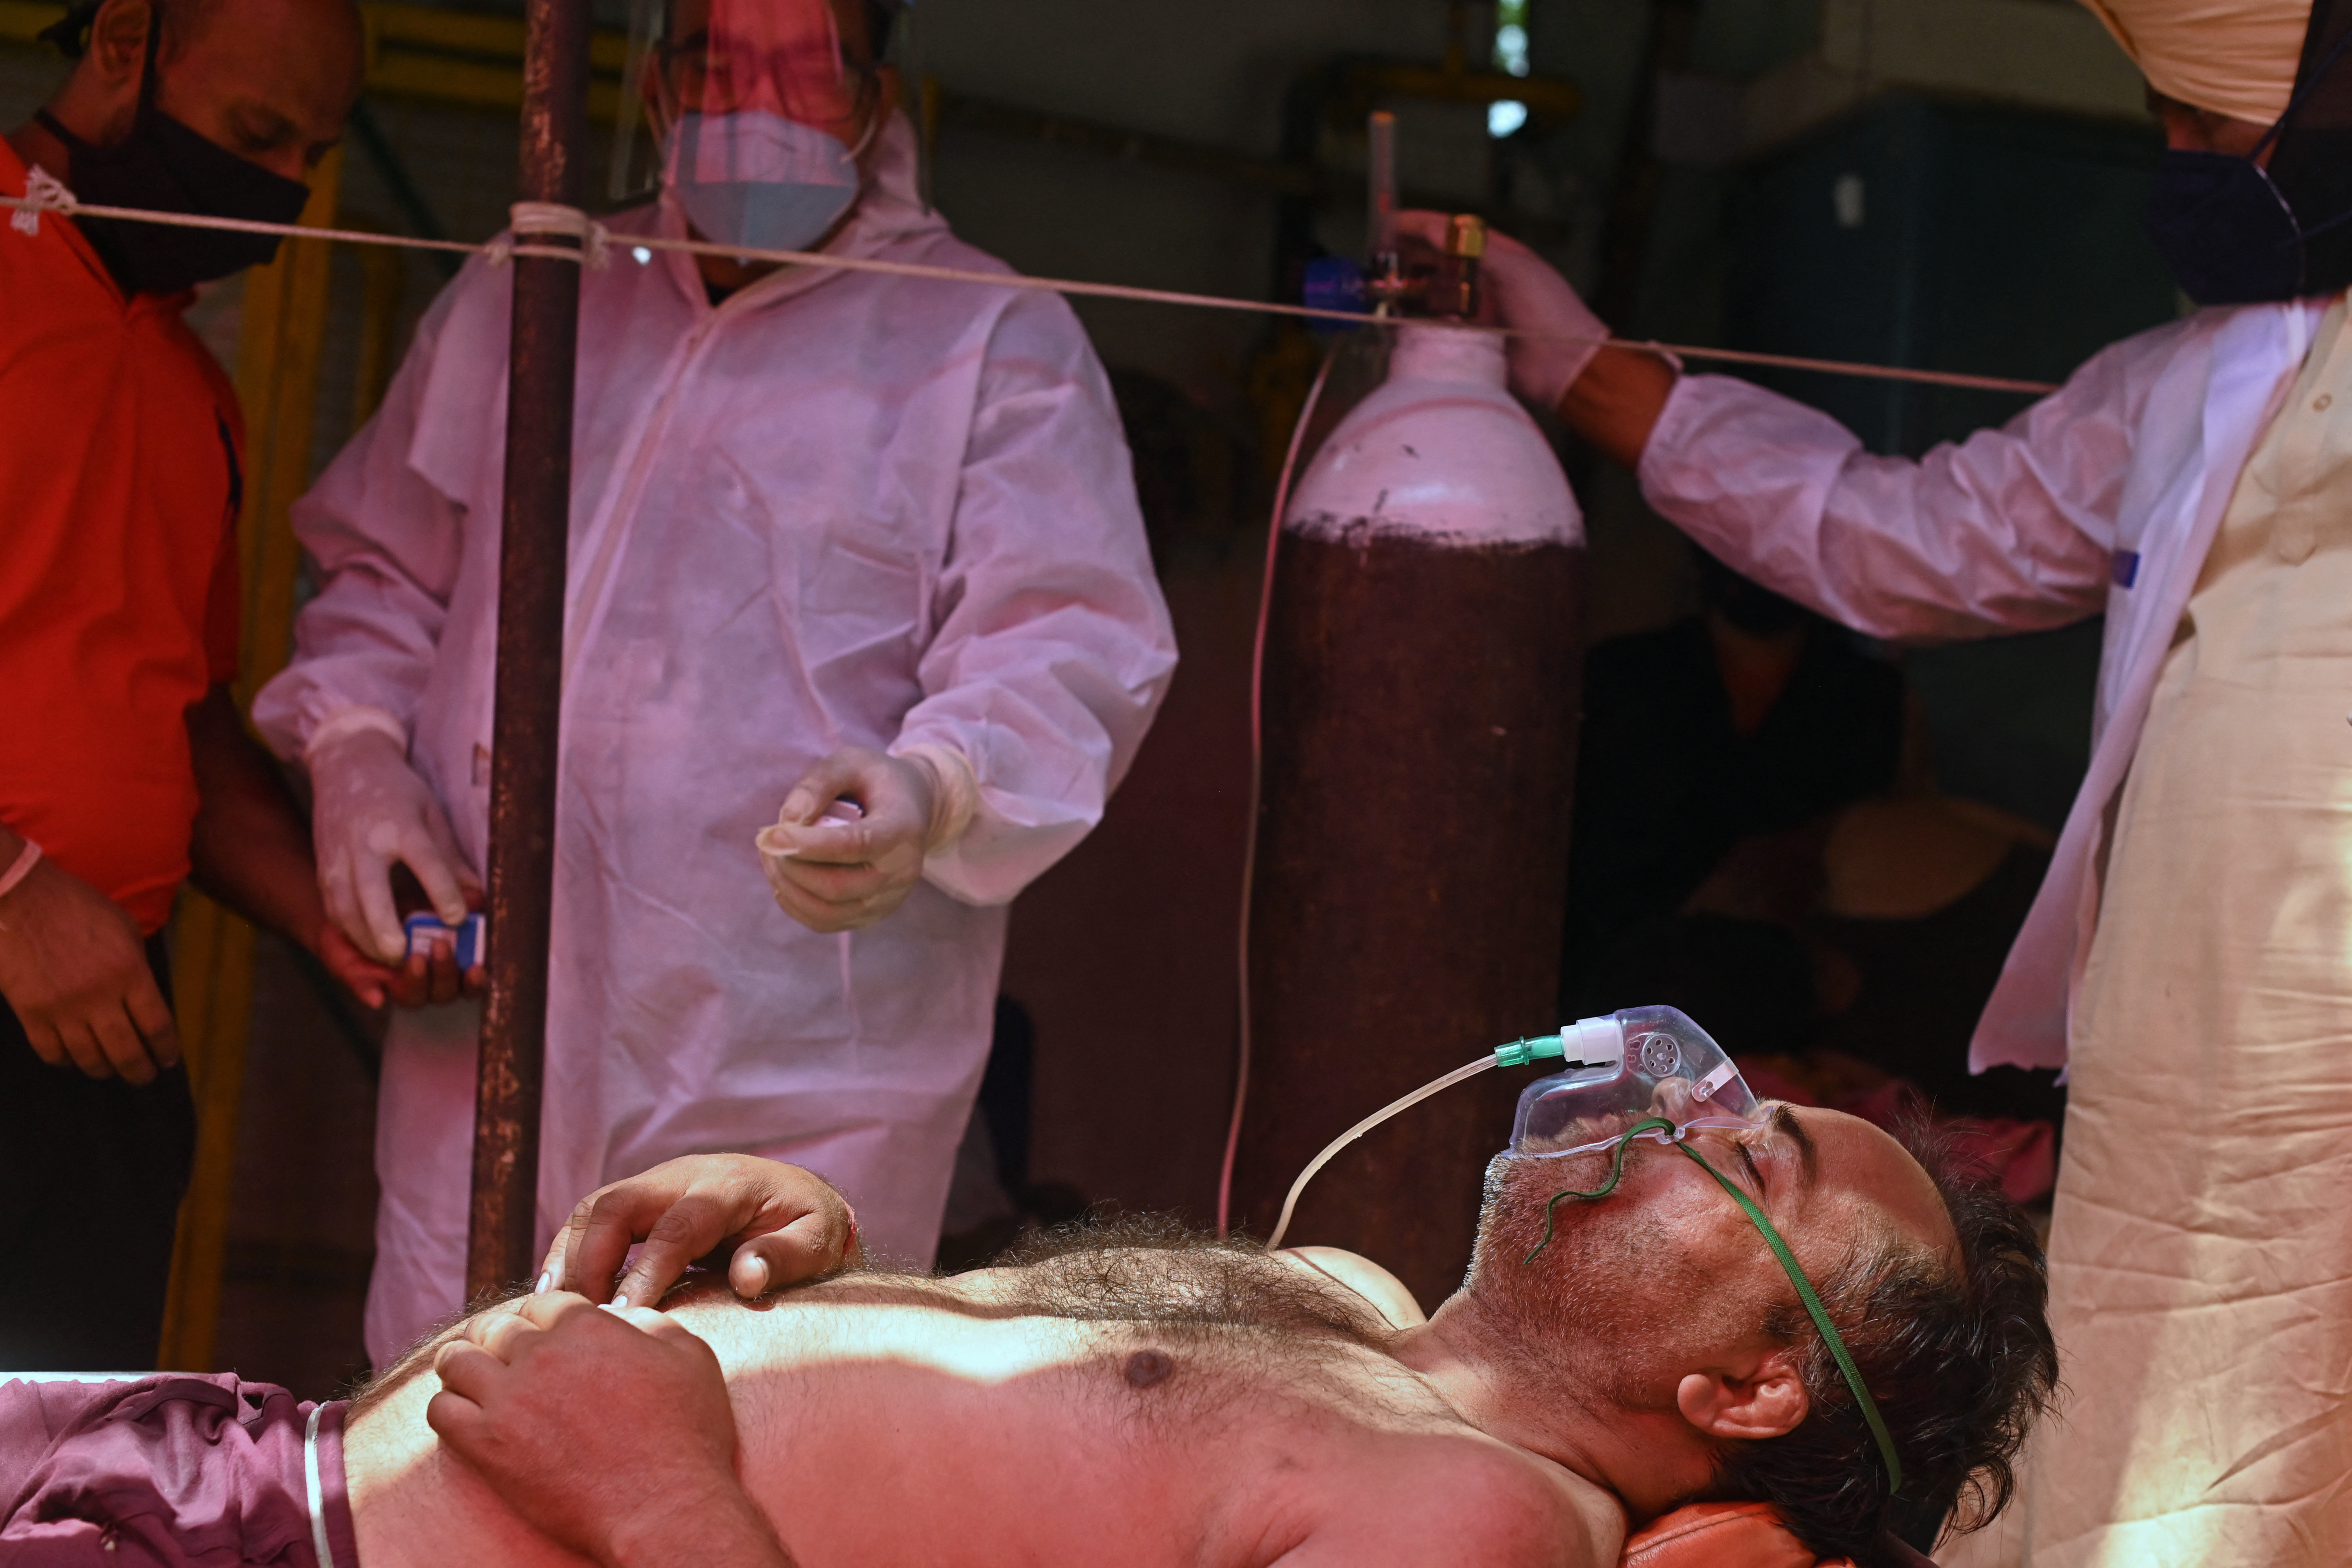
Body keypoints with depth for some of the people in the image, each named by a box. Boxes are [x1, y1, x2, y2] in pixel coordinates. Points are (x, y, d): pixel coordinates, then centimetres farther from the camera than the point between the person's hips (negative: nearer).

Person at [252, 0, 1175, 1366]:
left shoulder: (1000, 346, 4)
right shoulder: (520, 303, 17)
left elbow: (1067, 649, -7)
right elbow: (384, 573, 25)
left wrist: (934, 791, -28)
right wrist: (356, 742, 4)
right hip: (484, 1039, 4)